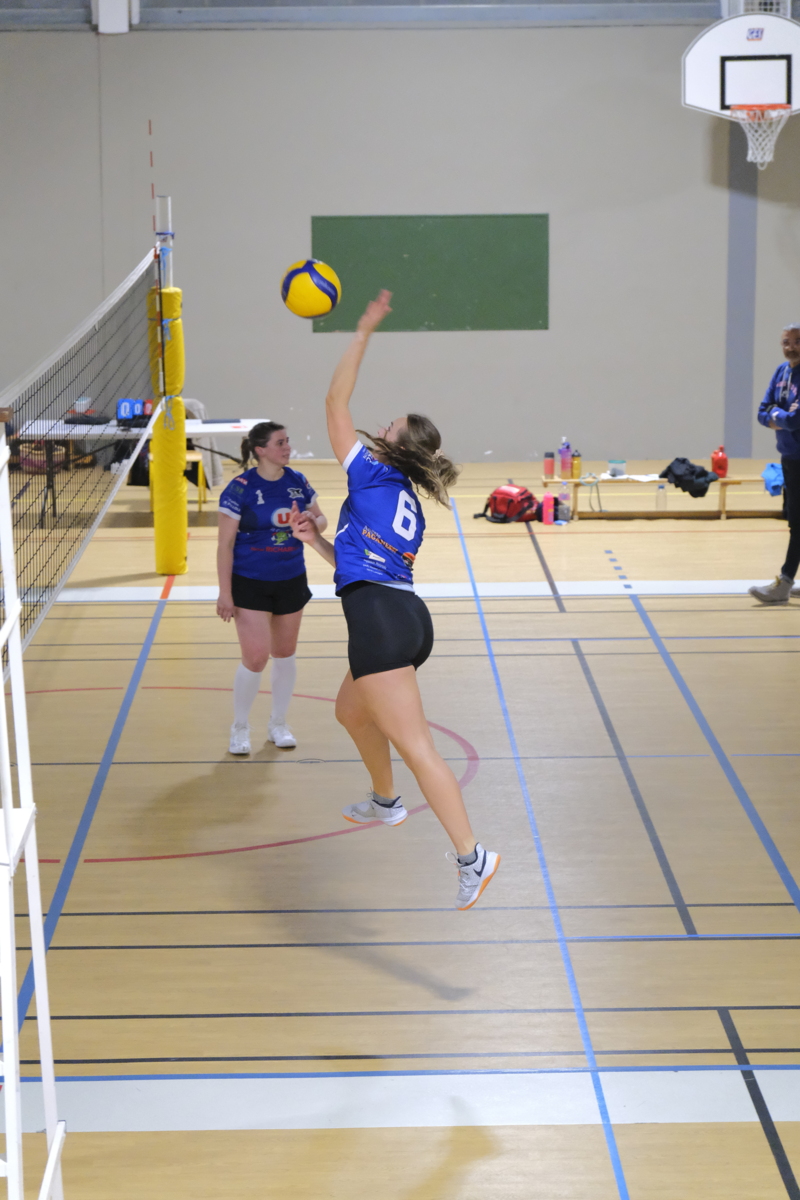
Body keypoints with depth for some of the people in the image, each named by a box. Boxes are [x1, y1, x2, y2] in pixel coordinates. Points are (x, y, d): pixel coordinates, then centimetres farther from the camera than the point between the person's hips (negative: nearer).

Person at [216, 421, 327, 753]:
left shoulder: (297, 481, 1)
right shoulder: (240, 488, -14)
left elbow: (320, 520, 12)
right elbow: (225, 544, -12)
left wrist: (314, 522, -13)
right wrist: (225, 593, -14)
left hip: (291, 582, 5)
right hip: (250, 585, -5)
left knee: (285, 654, 13)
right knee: (255, 658, -9)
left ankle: (278, 723, 31)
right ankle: (240, 727, 12)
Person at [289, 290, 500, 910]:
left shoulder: (373, 475, 1)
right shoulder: (411, 509, 21)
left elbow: (337, 402, 4)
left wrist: (364, 332, 7)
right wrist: (319, 539, 25)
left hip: (380, 622, -9)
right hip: (408, 618, 9)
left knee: (415, 746, -12)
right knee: (351, 710, 33)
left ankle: (472, 856, -17)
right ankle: (385, 802, 50)